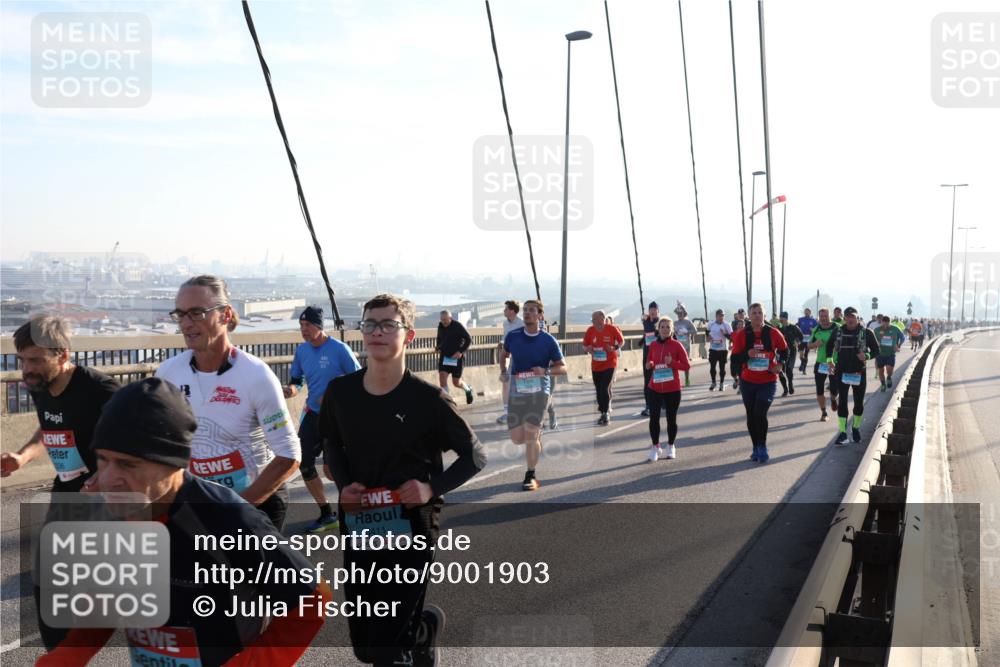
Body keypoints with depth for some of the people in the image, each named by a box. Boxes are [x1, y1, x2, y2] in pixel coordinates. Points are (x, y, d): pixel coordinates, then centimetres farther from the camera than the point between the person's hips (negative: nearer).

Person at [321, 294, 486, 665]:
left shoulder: (428, 399, -15)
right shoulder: (340, 392, -4)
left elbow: (475, 456, -4)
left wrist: (433, 487, -19)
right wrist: (343, 484, -2)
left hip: (411, 529, -4)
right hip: (358, 529, 5)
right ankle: (424, 626, 47)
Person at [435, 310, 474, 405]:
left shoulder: (458, 326, -12)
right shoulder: (440, 326, 3)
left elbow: (468, 339, -11)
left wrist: (461, 351, -19)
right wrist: (438, 347, 1)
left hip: (457, 357, -4)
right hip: (444, 357, 4)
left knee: (456, 382, 4)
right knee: (442, 377, -14)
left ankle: (468, 390, 38)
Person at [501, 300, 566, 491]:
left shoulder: (548, 341, -4)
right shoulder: (513, 336, 3)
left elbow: (563, 368, 0)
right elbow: (504, 355, 23)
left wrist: (545, 371, -19)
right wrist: (503, 372, 7)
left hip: (539, 390, -3)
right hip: (516, 391, 3)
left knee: (530, 434, -13)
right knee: (517, 438, 3)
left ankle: (531, 476, 4)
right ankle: (537, 434, 38)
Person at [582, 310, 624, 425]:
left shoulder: (612, 329, -10)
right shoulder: (590, 330, -2)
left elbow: (621, 341, 4)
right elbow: (585, 346, 9)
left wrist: (615, 347, -16)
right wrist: (588, 349, -14)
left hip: (610, 364, -4)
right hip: (595, 365, 4)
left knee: (605, 389, -12)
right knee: (599, 390, 10)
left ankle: (605, 414, -2)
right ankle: (604, 411, 26)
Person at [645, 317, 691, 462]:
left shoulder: (677, 345, -7)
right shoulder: (653, 345, 3)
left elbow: (686, 365, -6)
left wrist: (672, 362, -21)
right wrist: (649, 365, -7)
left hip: (672, 389, -2)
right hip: (655, 388, 2)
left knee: (671, 418, 8)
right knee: (654, 417, -3)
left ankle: (670, 446, 25)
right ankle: (655, 447, 11)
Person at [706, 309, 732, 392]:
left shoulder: (726, 325, -8)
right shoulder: (711, 324, 2)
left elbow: (731, 337, -11)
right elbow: (707, 332, 23)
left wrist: (725, 334, -27)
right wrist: (708, 336, 2)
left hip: (723, 349, -3)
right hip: (712, 349, 3)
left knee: (722, 368, 5)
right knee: (712, 367, 7)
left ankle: (721, 384, 18)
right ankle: (713, 383, 24)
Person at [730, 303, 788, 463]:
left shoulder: (773, 333, -4)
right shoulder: (741, 334, -4)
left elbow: (784, 349, 12)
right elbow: (735, 357, -2)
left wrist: (780, 363, -4)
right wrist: (747, 354, -21)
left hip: (767, 381, -2)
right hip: (747, 381, 2)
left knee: (760, 413, -13)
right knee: (751, 415, 9)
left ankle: (762, 448, 3)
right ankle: (756, 448, 23)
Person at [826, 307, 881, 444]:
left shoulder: (866, 332, -4)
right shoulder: (838, 332, 2)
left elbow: (876, 350, 0)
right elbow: (829, 346, 17)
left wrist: (866, 355, -20)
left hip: (859, 373, -1)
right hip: (842, 372, 1)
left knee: (859, 402, 10)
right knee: (842, 401, -3)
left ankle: (856, 428, 30)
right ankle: (843, 432, -2)